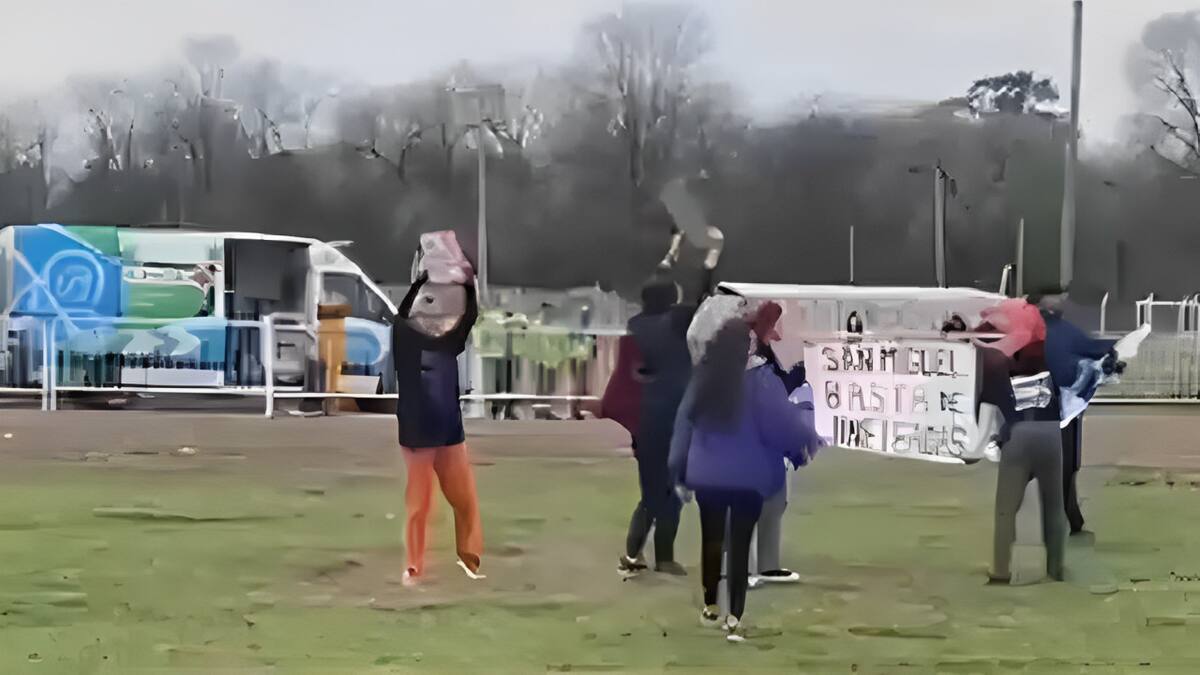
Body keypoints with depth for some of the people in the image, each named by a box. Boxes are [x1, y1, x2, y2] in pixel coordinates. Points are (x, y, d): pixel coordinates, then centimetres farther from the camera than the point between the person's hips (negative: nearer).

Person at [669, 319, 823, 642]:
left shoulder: (702, 378, 0)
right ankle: (734, 618, -1)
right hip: (747, 478, -4)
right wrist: (812, 441, 7)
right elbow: (784, 422, -12)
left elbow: (684, 423, 6)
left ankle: (710, 607, 27)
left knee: (711, 540, 16)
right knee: (740, 545, 1)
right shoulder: (761, 380, -15)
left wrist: (680, 469, 15)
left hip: (706, 476, 4)